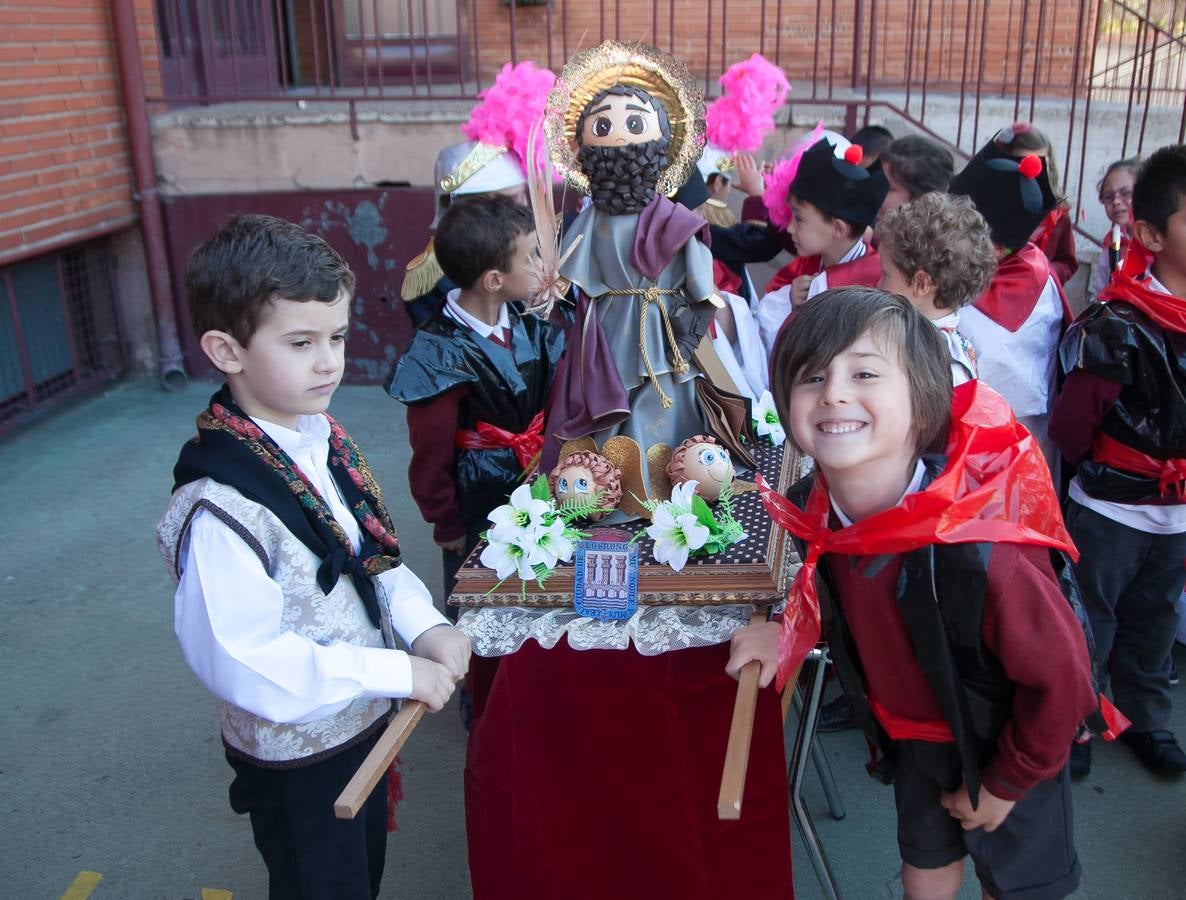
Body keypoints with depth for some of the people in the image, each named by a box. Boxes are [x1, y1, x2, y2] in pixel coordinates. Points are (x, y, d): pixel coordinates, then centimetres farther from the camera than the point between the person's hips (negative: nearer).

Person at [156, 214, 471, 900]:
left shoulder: (322, 438, -5)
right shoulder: (223, 507, -30)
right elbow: (244, 661, -31)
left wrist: (423, 624, -12)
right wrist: (398, 672, -27)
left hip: (366, 724, 7)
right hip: (298, 763, -7)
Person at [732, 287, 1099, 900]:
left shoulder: (982, 553, -41)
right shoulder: (815, 509, -22)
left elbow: (1060, 678, -26)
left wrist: (1005, 784, -13)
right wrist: (792, 631, -14)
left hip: (1001, 744, -4)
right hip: (911, 735, 5)